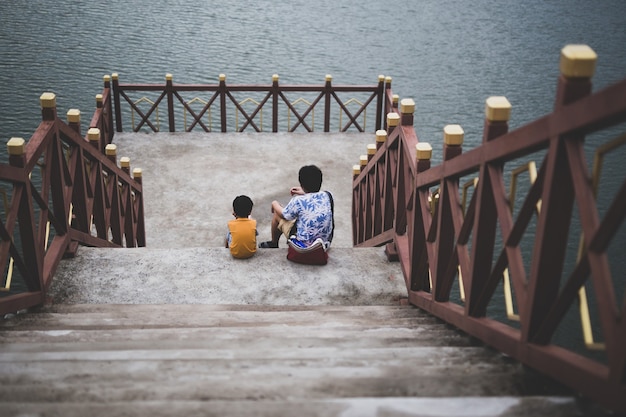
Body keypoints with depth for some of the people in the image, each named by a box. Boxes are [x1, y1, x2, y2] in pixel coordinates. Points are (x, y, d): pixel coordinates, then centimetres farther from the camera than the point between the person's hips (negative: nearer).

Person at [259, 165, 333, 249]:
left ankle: (273, 244, 40)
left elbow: (283, 215, -4)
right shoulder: (326, 196, -10)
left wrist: (275, 204, 16)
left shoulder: (298, 201, -24)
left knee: (277, 214, 17)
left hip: (304, 245, -5)